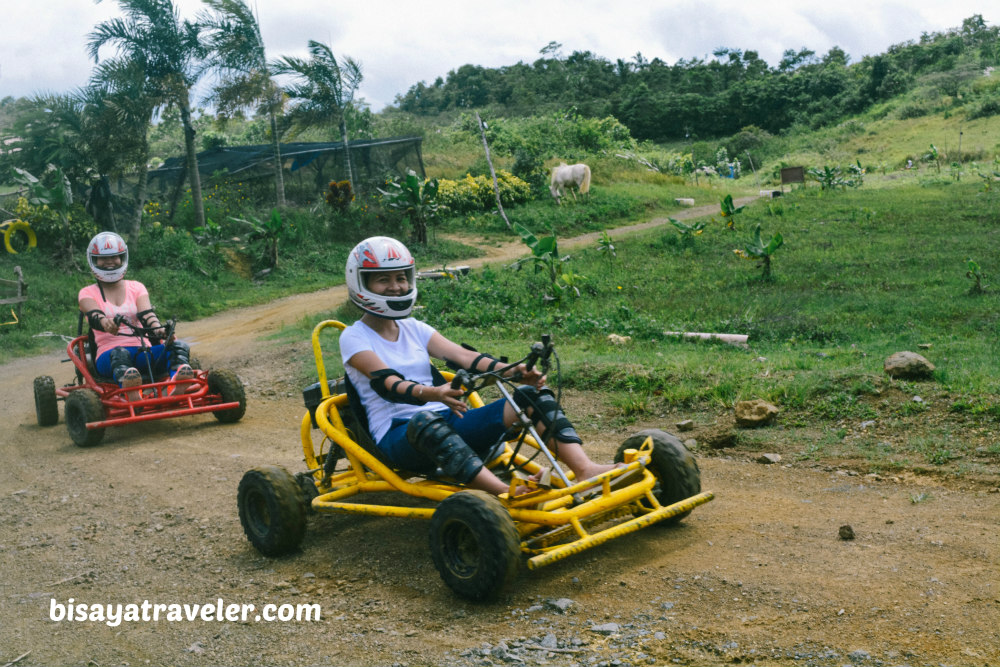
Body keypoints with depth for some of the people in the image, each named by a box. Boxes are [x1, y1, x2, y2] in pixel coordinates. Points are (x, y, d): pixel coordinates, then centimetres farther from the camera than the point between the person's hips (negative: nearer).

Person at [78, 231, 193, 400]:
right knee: (120, 353, -38)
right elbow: (94, 316, -11)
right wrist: (106, 322, -38)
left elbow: (146, 314, -1)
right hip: (109, 355, -2)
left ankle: (178, 386, -62)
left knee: (178, 346, -27)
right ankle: (131, 394, -72)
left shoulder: (136, 287, 19)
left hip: (143, 352, 3)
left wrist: (159, 329, -26)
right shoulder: (87, 293, 12)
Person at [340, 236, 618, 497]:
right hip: (397, 435, -5)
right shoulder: (354, 338, 0)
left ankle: (585, 470, -30)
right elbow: (389, 385, -19)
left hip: (448, 423, 6)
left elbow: (461, 355, -1)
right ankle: (506, 493, -55)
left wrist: (512, 371, -19)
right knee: (424, 420, -41)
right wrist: (432, 394, -40)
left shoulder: (414, 329, 16)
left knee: (530, 394, -12)